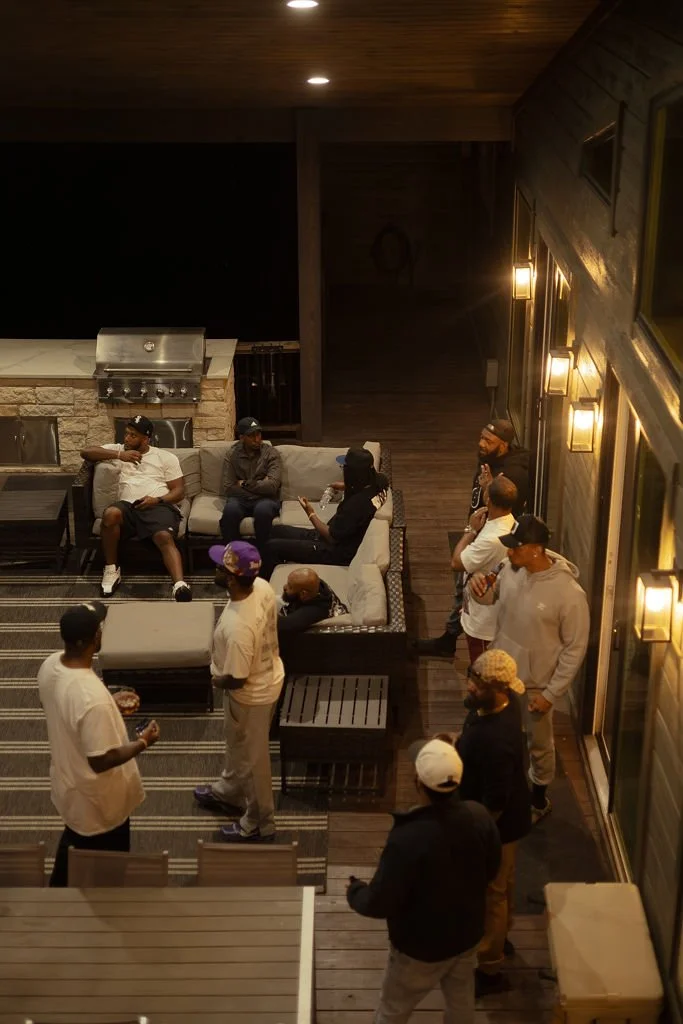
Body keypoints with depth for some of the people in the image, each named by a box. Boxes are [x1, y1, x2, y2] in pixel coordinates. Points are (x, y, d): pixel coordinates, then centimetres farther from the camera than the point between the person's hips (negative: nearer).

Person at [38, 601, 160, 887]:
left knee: (74, 841, 33)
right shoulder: (93, 697, -40)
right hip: (97, 797, -8)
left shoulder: (50, 666, -13)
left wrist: (110, 702, 6)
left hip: (66, 780, 9)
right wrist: (143, 742, -17)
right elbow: (101, 761, -31)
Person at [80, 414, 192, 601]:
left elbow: (179, 491, 10)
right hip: (129, 506, 2)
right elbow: (86, 452, 12)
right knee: (110, 514, -34)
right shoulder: (118, 450, 23)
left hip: (160, 506, -2)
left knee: (165, 537, -35)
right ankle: (111, 569, -16)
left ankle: (180, 585, -56)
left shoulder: (166, 457, 16)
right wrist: (118, 455, 0)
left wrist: (157, 500, -11)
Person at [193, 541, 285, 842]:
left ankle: (259, 824, 36)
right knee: (238, 744, 31)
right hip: (269, 675, 9)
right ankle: (228, 792, 57)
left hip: (251, 693, -9)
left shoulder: (238, 626, -39)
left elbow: (237, 679, -29)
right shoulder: (263, 588, -14)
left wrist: (217, 681, -7)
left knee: (251, 756, 15)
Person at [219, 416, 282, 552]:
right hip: (241, 499, 1)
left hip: (265, 499, -1)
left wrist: (245, 484, -7)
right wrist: (259, 486, -8)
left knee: (263, 510, -37)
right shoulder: (232, 455, 4)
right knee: (230, 509, -34)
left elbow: (272, 486, -14)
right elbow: (227, 488, -6)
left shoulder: (272, 453, -1)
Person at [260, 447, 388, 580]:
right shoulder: (378, 482, -8)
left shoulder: (357, 503, -32)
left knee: (272, 547, -10)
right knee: (276, 531, 17)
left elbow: (331, 536, -23)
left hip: (336, 553, -10)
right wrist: (345, 487, 9)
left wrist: (311, 513, -11)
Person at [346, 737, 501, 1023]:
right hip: (467, 934, 5)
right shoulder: (480, 816, -19)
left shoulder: (407, 839, -37)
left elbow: (380, 903, -26)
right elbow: (491, 870, 0)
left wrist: (354, 891, -5)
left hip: (421, 947, -5)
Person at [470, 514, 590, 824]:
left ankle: (539, 800, 42)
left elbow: (575, 648, -19)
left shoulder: (569, 593, -29)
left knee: (538, 744, 18)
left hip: (535, 683, -5)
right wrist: (480, 589, -16)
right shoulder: (511, 569, -12)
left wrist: (551, 693, -16)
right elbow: (494, 596, 9)